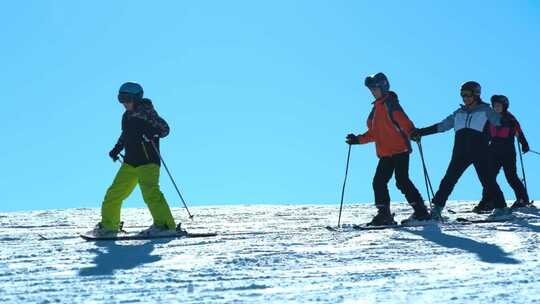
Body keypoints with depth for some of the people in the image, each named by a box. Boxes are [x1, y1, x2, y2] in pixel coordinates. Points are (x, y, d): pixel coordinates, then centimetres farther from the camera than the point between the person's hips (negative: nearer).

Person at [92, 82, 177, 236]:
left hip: (148, 161, -8)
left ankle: (164, 224, -26)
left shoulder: (147, 112, -10)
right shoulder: (127, 116, 12)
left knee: (150, 191, -24)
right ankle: (109, 225, 25)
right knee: (115, 192, 11)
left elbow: (165, 129, -11)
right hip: (130, 161, 8)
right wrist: (117, 149, 24)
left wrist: (152, 132, -29)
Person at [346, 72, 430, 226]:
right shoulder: (376, 108, 19)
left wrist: (412, 133, -36)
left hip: (399, 150, -9)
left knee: (402, 181, -12)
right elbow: (374, 133, 25)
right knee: (379, 182, 3)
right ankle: (384, 214, 8)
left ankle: (421, 211, -4)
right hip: (385, 154, 9)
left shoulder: (390, 103, -7)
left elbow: (403, 121, -20)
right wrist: (358, 139, 21)